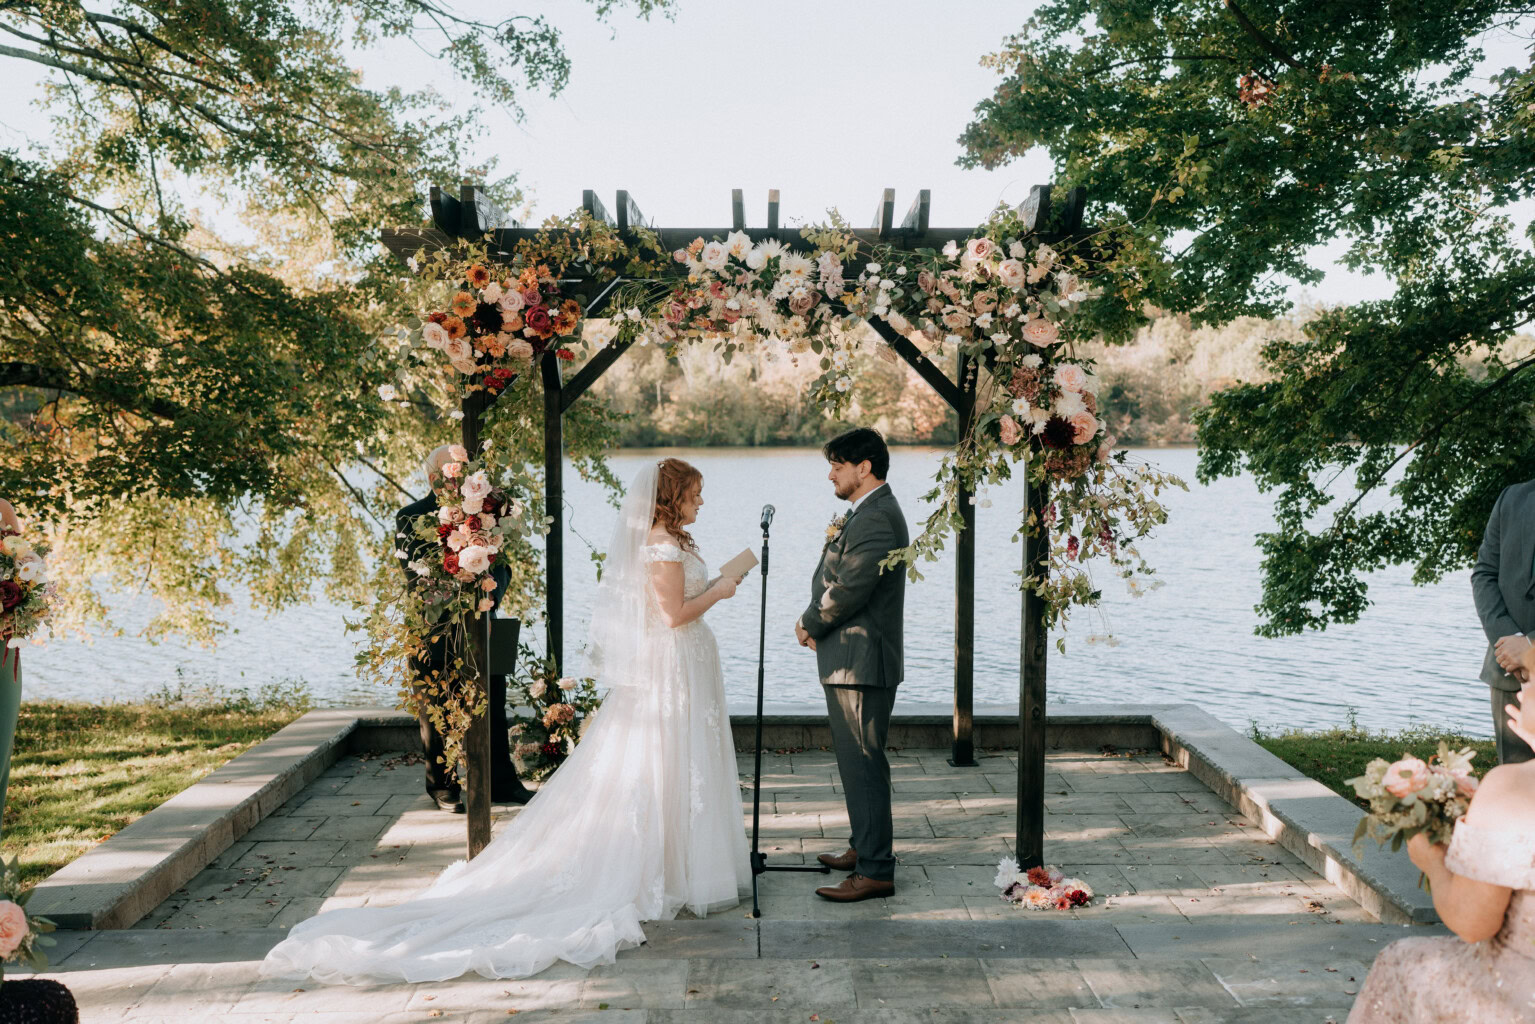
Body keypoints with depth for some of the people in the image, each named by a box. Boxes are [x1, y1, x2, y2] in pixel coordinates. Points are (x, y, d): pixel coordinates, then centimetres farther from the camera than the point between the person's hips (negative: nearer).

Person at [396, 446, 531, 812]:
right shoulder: (411, 518, -3)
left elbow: (500, 564, 4)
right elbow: (416, 576, -12)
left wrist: (489, 602, -16)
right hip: (435, 634, -3)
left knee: (493, 709, 8)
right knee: (436, 716, 8)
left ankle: (501, 782, 20)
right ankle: (443, 788, 22)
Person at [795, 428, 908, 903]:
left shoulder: (876, 519, -19)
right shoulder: (868, 513, 16)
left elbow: (846, 591, -23)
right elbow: (838, 579, 17)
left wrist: (808, 625, -7)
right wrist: (816, 623, 2)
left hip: (862, 664, -11)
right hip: (851, 661, 11)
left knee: (863, 766, -6)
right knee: (857, 763, 20)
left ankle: (876, 871, 1)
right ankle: (864, 846, 33)